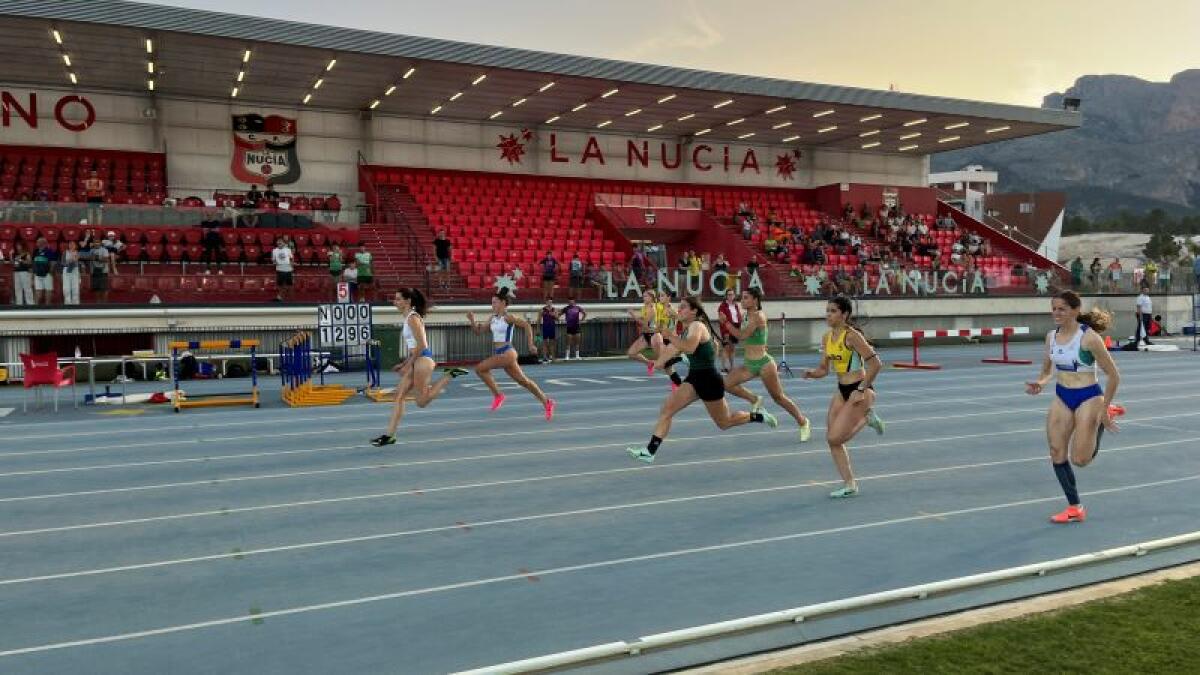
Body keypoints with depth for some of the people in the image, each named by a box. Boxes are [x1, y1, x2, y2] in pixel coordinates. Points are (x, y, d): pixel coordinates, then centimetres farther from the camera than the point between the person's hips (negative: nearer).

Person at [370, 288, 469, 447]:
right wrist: (404, 364, 15)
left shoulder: (413, 318, -13)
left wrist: (407, 365, -12)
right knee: (399, 395, 4)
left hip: (423, 359, -10)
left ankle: (450, 375, 0)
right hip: (416, 360, 10)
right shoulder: (408, 318, 16)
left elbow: (421, 346, -18)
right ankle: (389, 435, 5)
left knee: (421, 402, -4)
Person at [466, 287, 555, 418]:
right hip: (498, 353, 8)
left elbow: (527, 325, -11)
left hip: (507, 353, -8)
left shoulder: (508, 317, -9)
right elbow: (478, 331, 15)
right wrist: (472, 320, -1)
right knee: (523, 381, 11)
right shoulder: (493, 318, 13)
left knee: (480, 368, -15)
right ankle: (546, 402, 19)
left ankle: (498, 395, -4)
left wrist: (530, 344, -13)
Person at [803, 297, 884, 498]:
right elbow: (824, 369, 13)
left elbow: (875, 363, -20)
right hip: (842, 390, 8)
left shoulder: (851, 335, -18)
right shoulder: (827, 338, 6)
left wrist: (861, 390, -19)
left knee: (835, 438, -14)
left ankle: (866, 419, 12)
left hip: (860, 390, -8)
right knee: (832, 439, 4)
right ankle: (849, 484, 17)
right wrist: (812, 373, -9)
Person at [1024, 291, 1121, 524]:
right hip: (1061, 397, 6)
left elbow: (1113, 375, -11)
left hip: (1088, 397, -6)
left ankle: (1102, 421, 23)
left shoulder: (1089, 337, -17)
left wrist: (1103, 410, -8)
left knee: (1080, 460, -4)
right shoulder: (1051, 336, 1)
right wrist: (1039, 384, -8)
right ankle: (1074, 508, 15)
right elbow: (1047, 370, 15)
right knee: (1057, 454, 1)